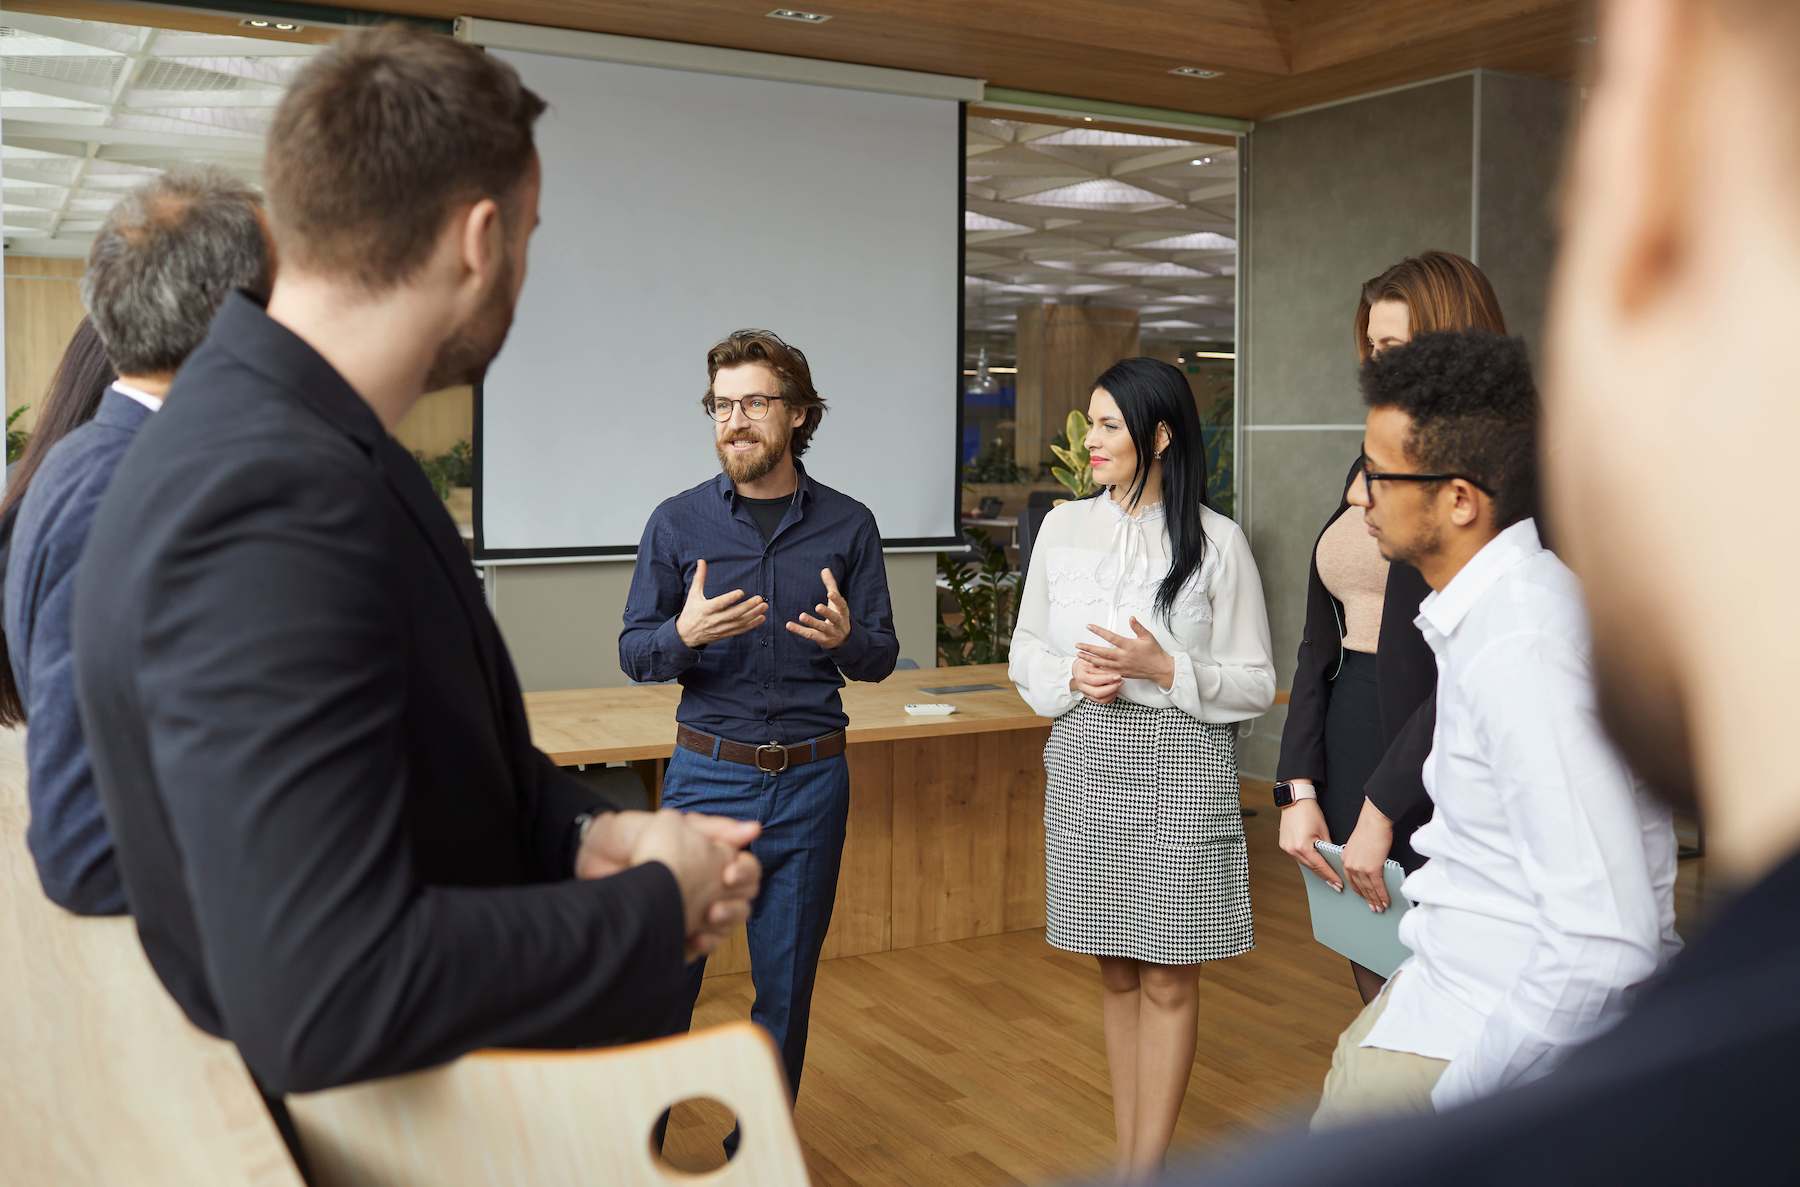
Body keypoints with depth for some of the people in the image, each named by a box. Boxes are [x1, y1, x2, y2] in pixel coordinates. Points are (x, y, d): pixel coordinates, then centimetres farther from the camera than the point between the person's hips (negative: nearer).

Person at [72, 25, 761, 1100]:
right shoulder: (273, 508, -30)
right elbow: (330, 1002, -34)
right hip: (393, 1109, -8)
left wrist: (583, 833, -9)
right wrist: (654, 906, -21)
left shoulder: (291, 432, -1)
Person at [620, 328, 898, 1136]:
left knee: (786, 986, 10)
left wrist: (845, 637, -18)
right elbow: (633, 653, 0)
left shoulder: (847, 526, 2)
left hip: (811, 781, 1)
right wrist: (685, 634, -22)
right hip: (708, 771, -1)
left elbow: (882, 657, 5)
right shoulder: (678, 522, 0)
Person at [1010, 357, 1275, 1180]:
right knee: (1115, 971, 13)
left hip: (1179, 771, -4)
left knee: (1168, 979, 3)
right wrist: (1073, 676, -11)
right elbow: (1026, 654, 9)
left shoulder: (1217, 542, -7)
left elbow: (1255, 684, -3)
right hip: (1087, 767, 4)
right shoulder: (1064, 528, 4)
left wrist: (1163, 669, -18)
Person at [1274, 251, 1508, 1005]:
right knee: (1379, 1010, 15)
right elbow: (1321, 640, 11)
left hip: (1429, 774, -7)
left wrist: (1382, 810, -16)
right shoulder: (1369, 467, 13)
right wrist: (1299, 787, 1)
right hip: (1347, 755, 7)